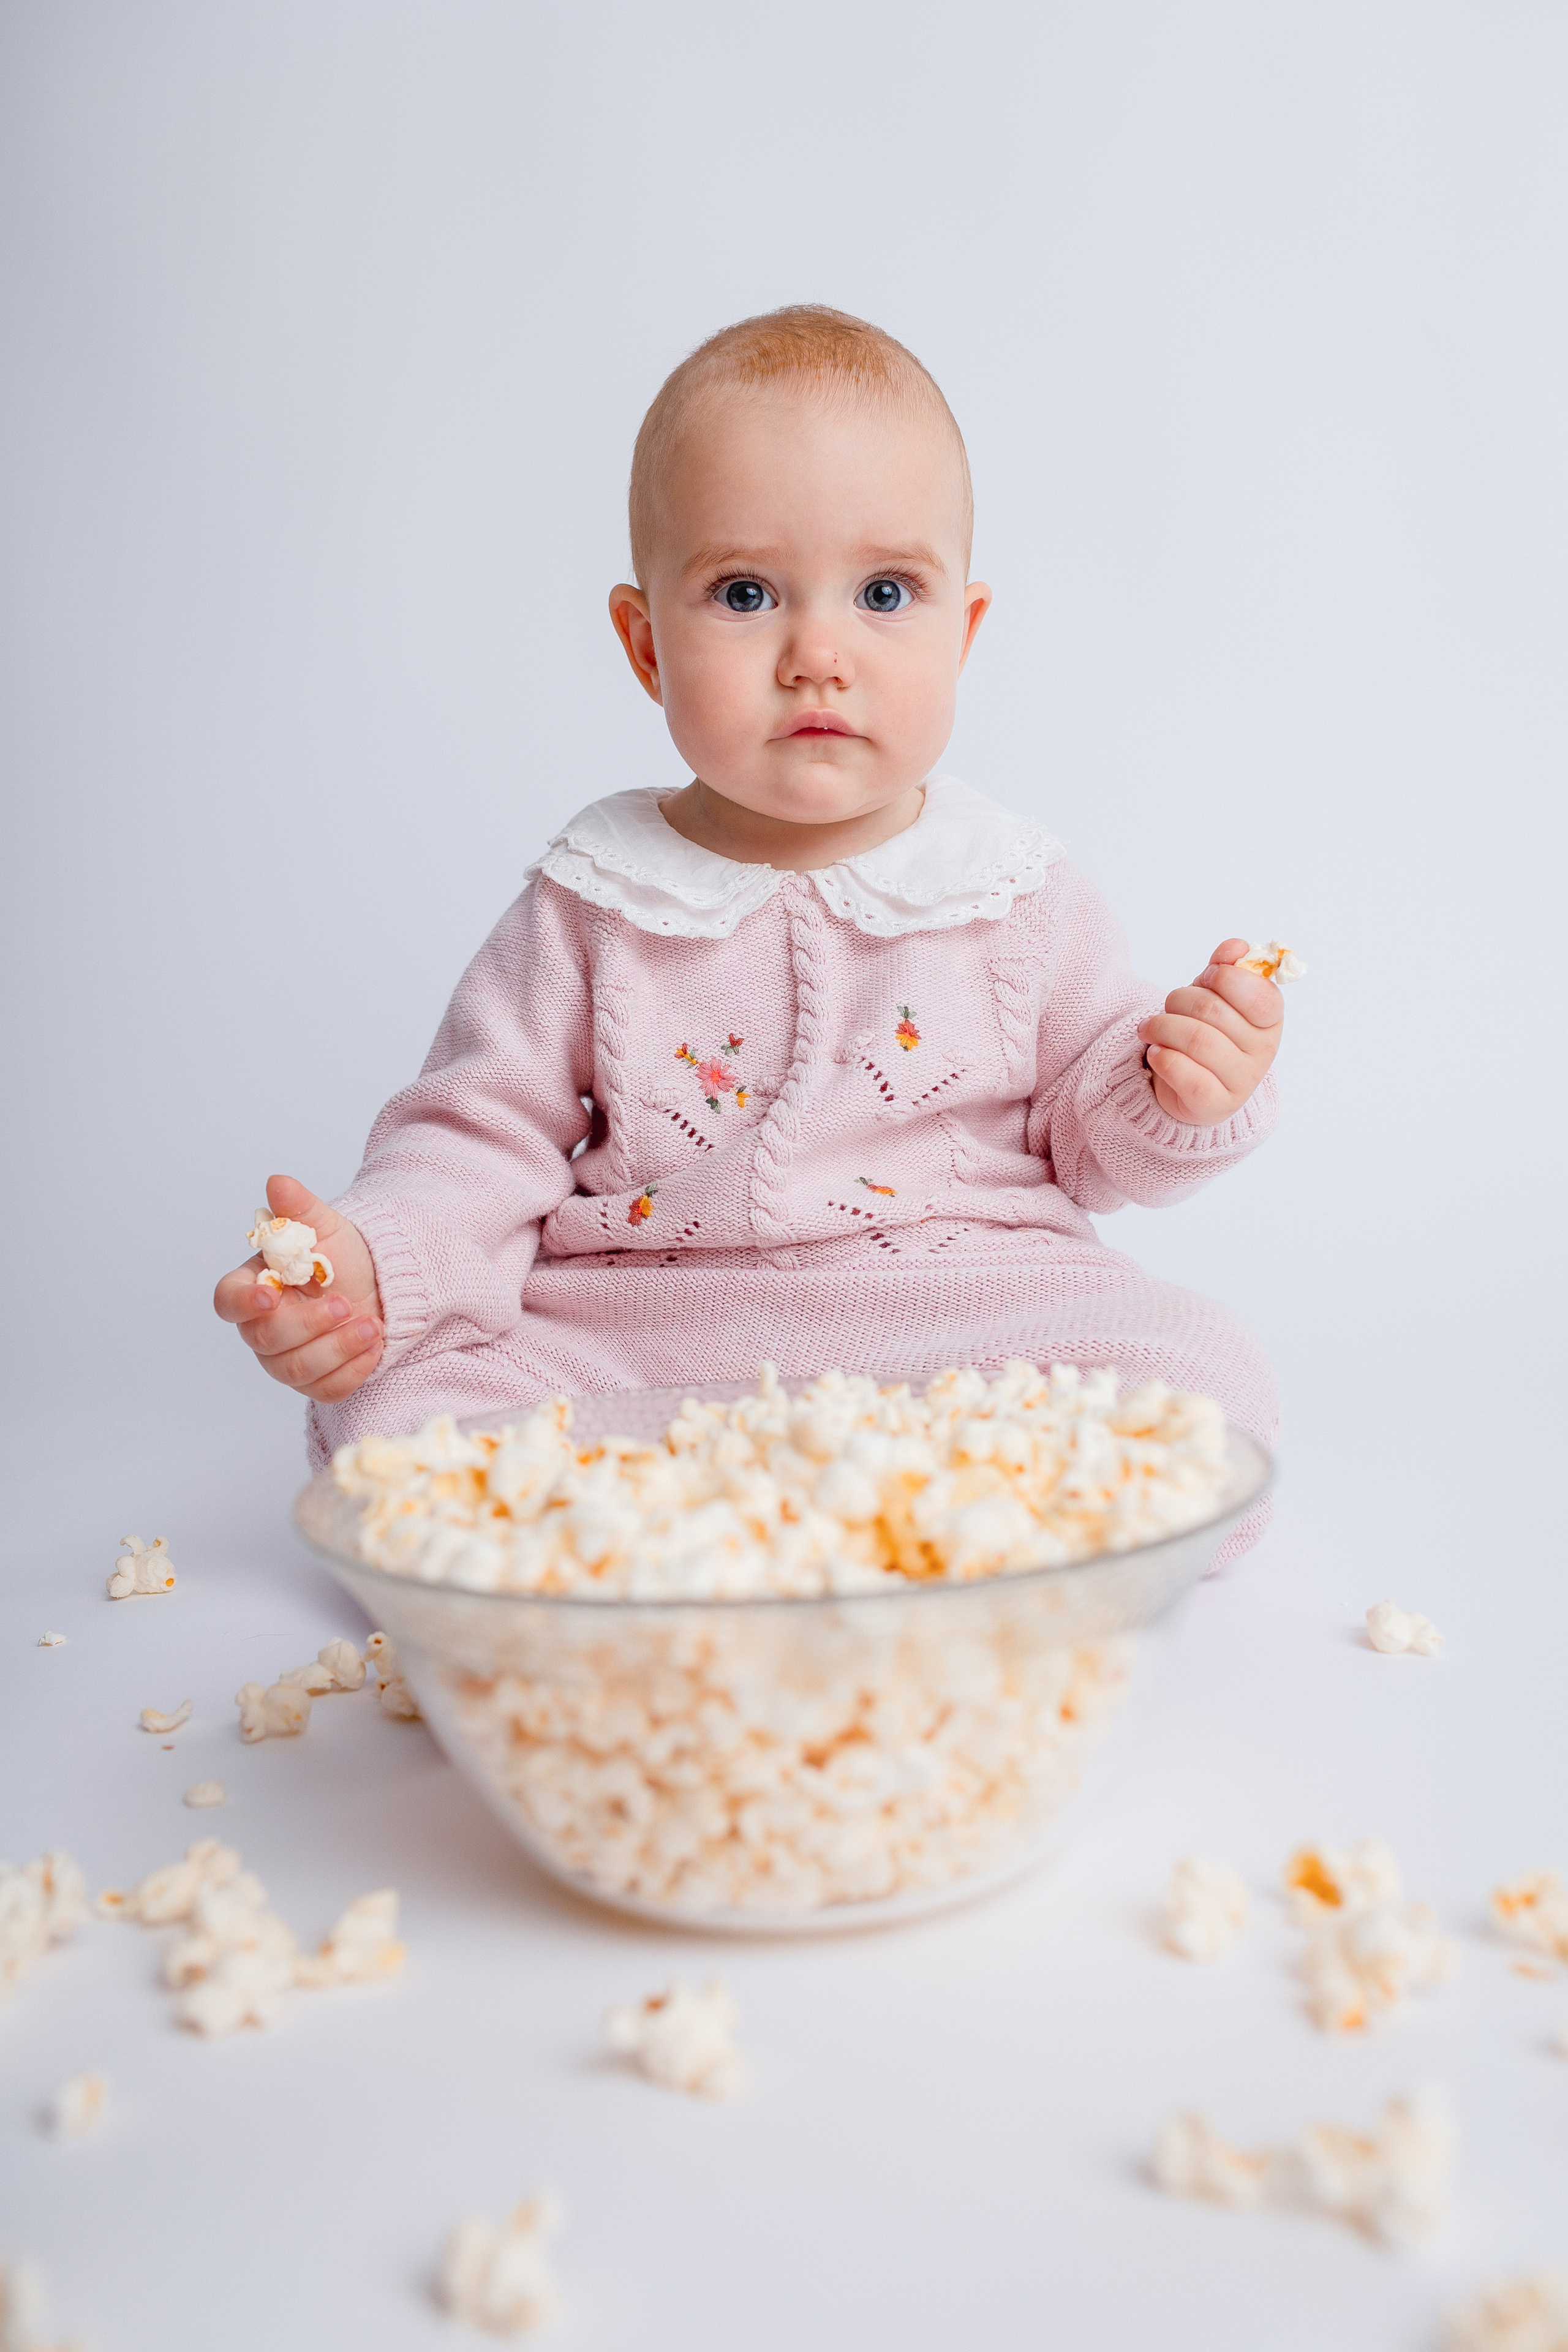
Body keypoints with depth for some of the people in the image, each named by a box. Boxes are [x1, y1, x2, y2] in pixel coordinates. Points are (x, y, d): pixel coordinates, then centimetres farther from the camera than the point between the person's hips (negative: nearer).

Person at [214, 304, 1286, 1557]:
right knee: (394, 1412, -20)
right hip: (626, 1346, 0)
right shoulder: (592, 901, 3)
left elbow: (1091, 1135, 12)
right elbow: (481, 1137, 4)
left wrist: (1181, 1096, -11)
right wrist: (374, 1264, -16)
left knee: (1213, 1384, -22)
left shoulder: (1022, 893, 4)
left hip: (963, 1316, 1)